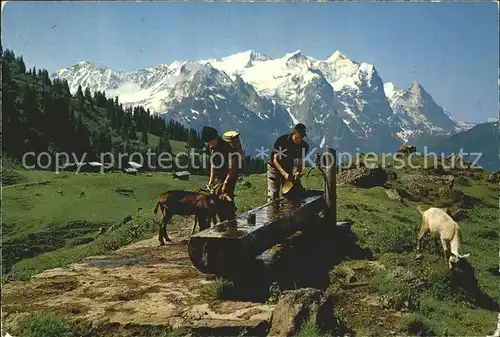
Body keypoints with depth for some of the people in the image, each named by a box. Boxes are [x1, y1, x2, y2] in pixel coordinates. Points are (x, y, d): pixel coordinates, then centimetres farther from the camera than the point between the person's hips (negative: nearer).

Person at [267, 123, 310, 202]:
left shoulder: (304, 146, -15)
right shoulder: (281, 140, -26)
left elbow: (300, 162, -6)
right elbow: (275, 160, -25)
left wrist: (297, 172, -29)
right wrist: (284, 174, -39)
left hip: (288, 168, 4)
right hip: (274, 167, -4)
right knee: (273, 194, -12)